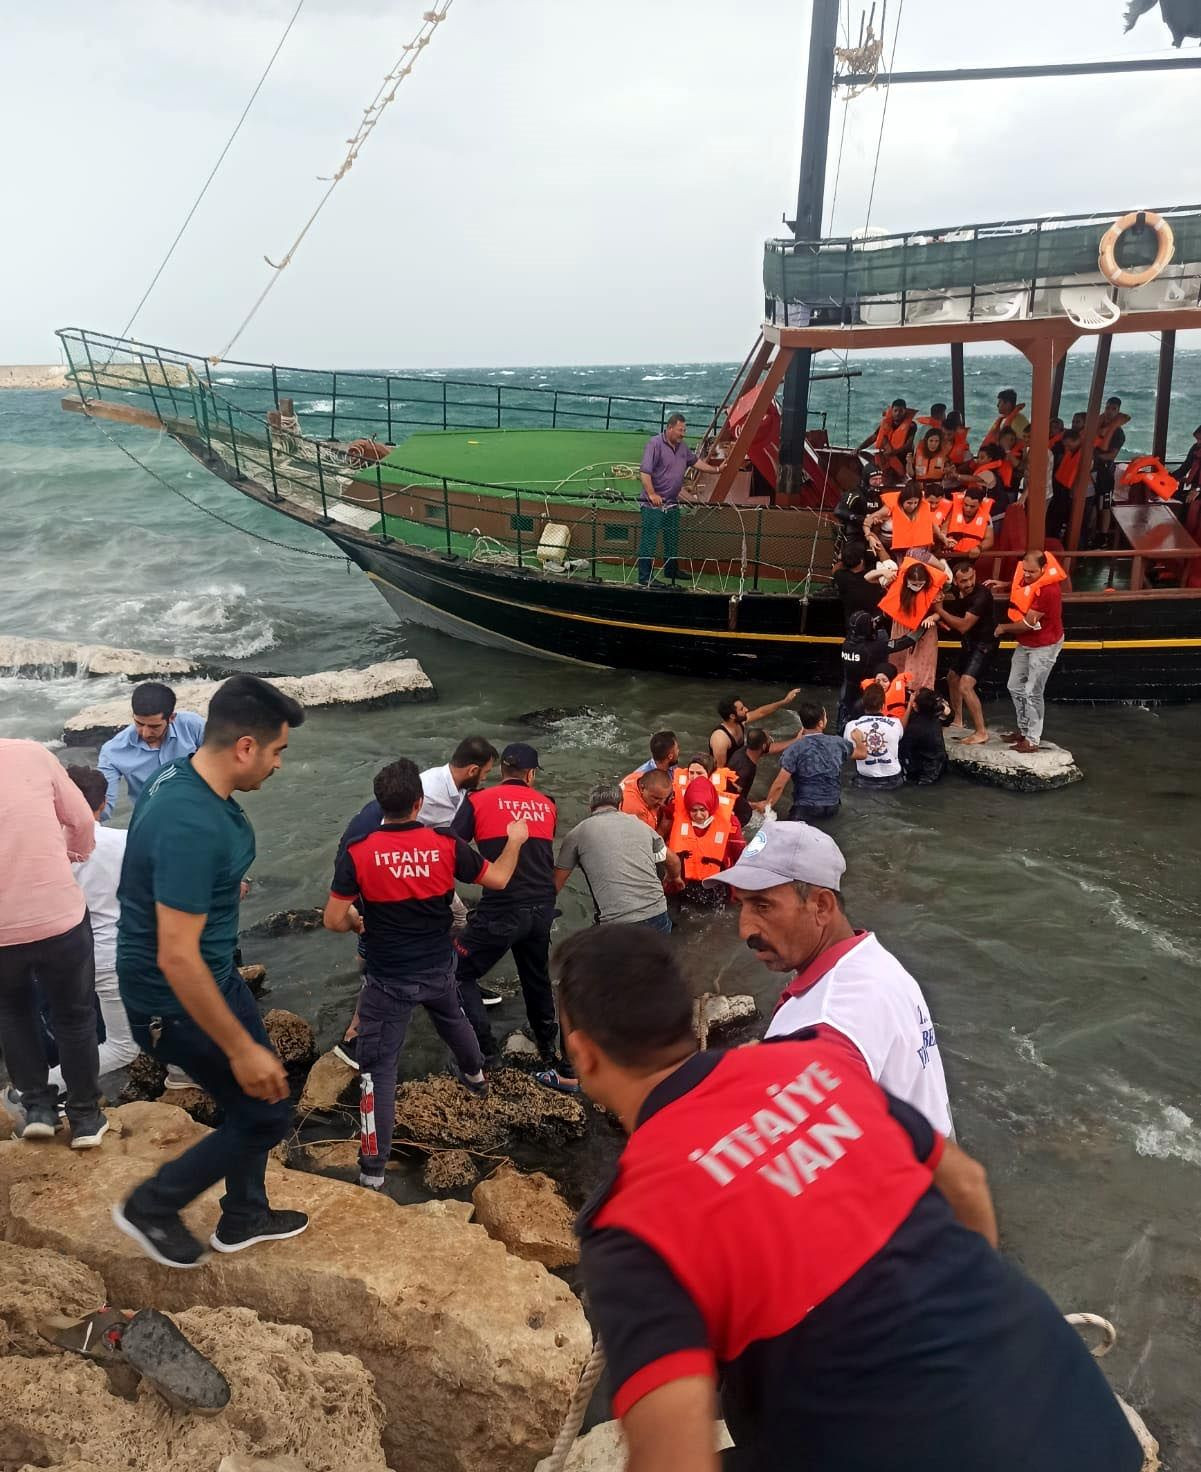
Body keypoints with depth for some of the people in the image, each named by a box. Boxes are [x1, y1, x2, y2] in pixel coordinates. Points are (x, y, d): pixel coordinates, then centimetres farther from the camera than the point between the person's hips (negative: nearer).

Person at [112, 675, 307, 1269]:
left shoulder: (183, 779, -3)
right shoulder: (193, 824, -34)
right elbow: (177, 958, -32)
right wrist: (242, 1048, -25)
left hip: (211, 973, 10)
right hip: (179, 997, -10)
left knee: (251, 1100, 22)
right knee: (265, 1114, 6)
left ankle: (243, 1218, 42)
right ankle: (152, 1206, 25)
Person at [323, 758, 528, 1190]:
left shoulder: (357, 853, -18)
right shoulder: (445, 845, -12)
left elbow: (333, 920, -14)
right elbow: (497, 879, 1)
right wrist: (515, 840, 18)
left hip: (387, 979, -3)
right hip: (438, 971, 3)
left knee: (378, 1067, 4)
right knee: (453, 1019, 34)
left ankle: (373, 1170, 4)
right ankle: (475, 1075, 61)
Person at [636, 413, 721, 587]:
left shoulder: (682, 447, 12)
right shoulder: (655, 444, -13)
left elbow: (695, 461, 30)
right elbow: (644, 472, -20)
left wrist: (715, 469, 29)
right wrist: (652, 494, -25)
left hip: (672, 503, 9)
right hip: (653, 504, -9)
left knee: (672, 539, 18)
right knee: (649, 540, -7)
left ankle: (671, 571, 33)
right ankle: (644, 578, -5)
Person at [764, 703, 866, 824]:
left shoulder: (795, 749, -16)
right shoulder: (837, 743, -5)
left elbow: (779, 785, -16)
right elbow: (862, 753, 16)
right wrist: (858, 739, 38)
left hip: (805, 810, -4)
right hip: (833, 808, 5)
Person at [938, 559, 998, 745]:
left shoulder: (981, 595, -29)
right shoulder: (956, 590, -6)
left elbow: (963, 626, -31)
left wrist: (940, 611, -26)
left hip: (984, 644, -9)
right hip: (969, 642, 9)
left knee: (965, 686, -21)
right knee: (952, 678, 24)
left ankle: (981, 732, -13)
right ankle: (957, 720, 43)